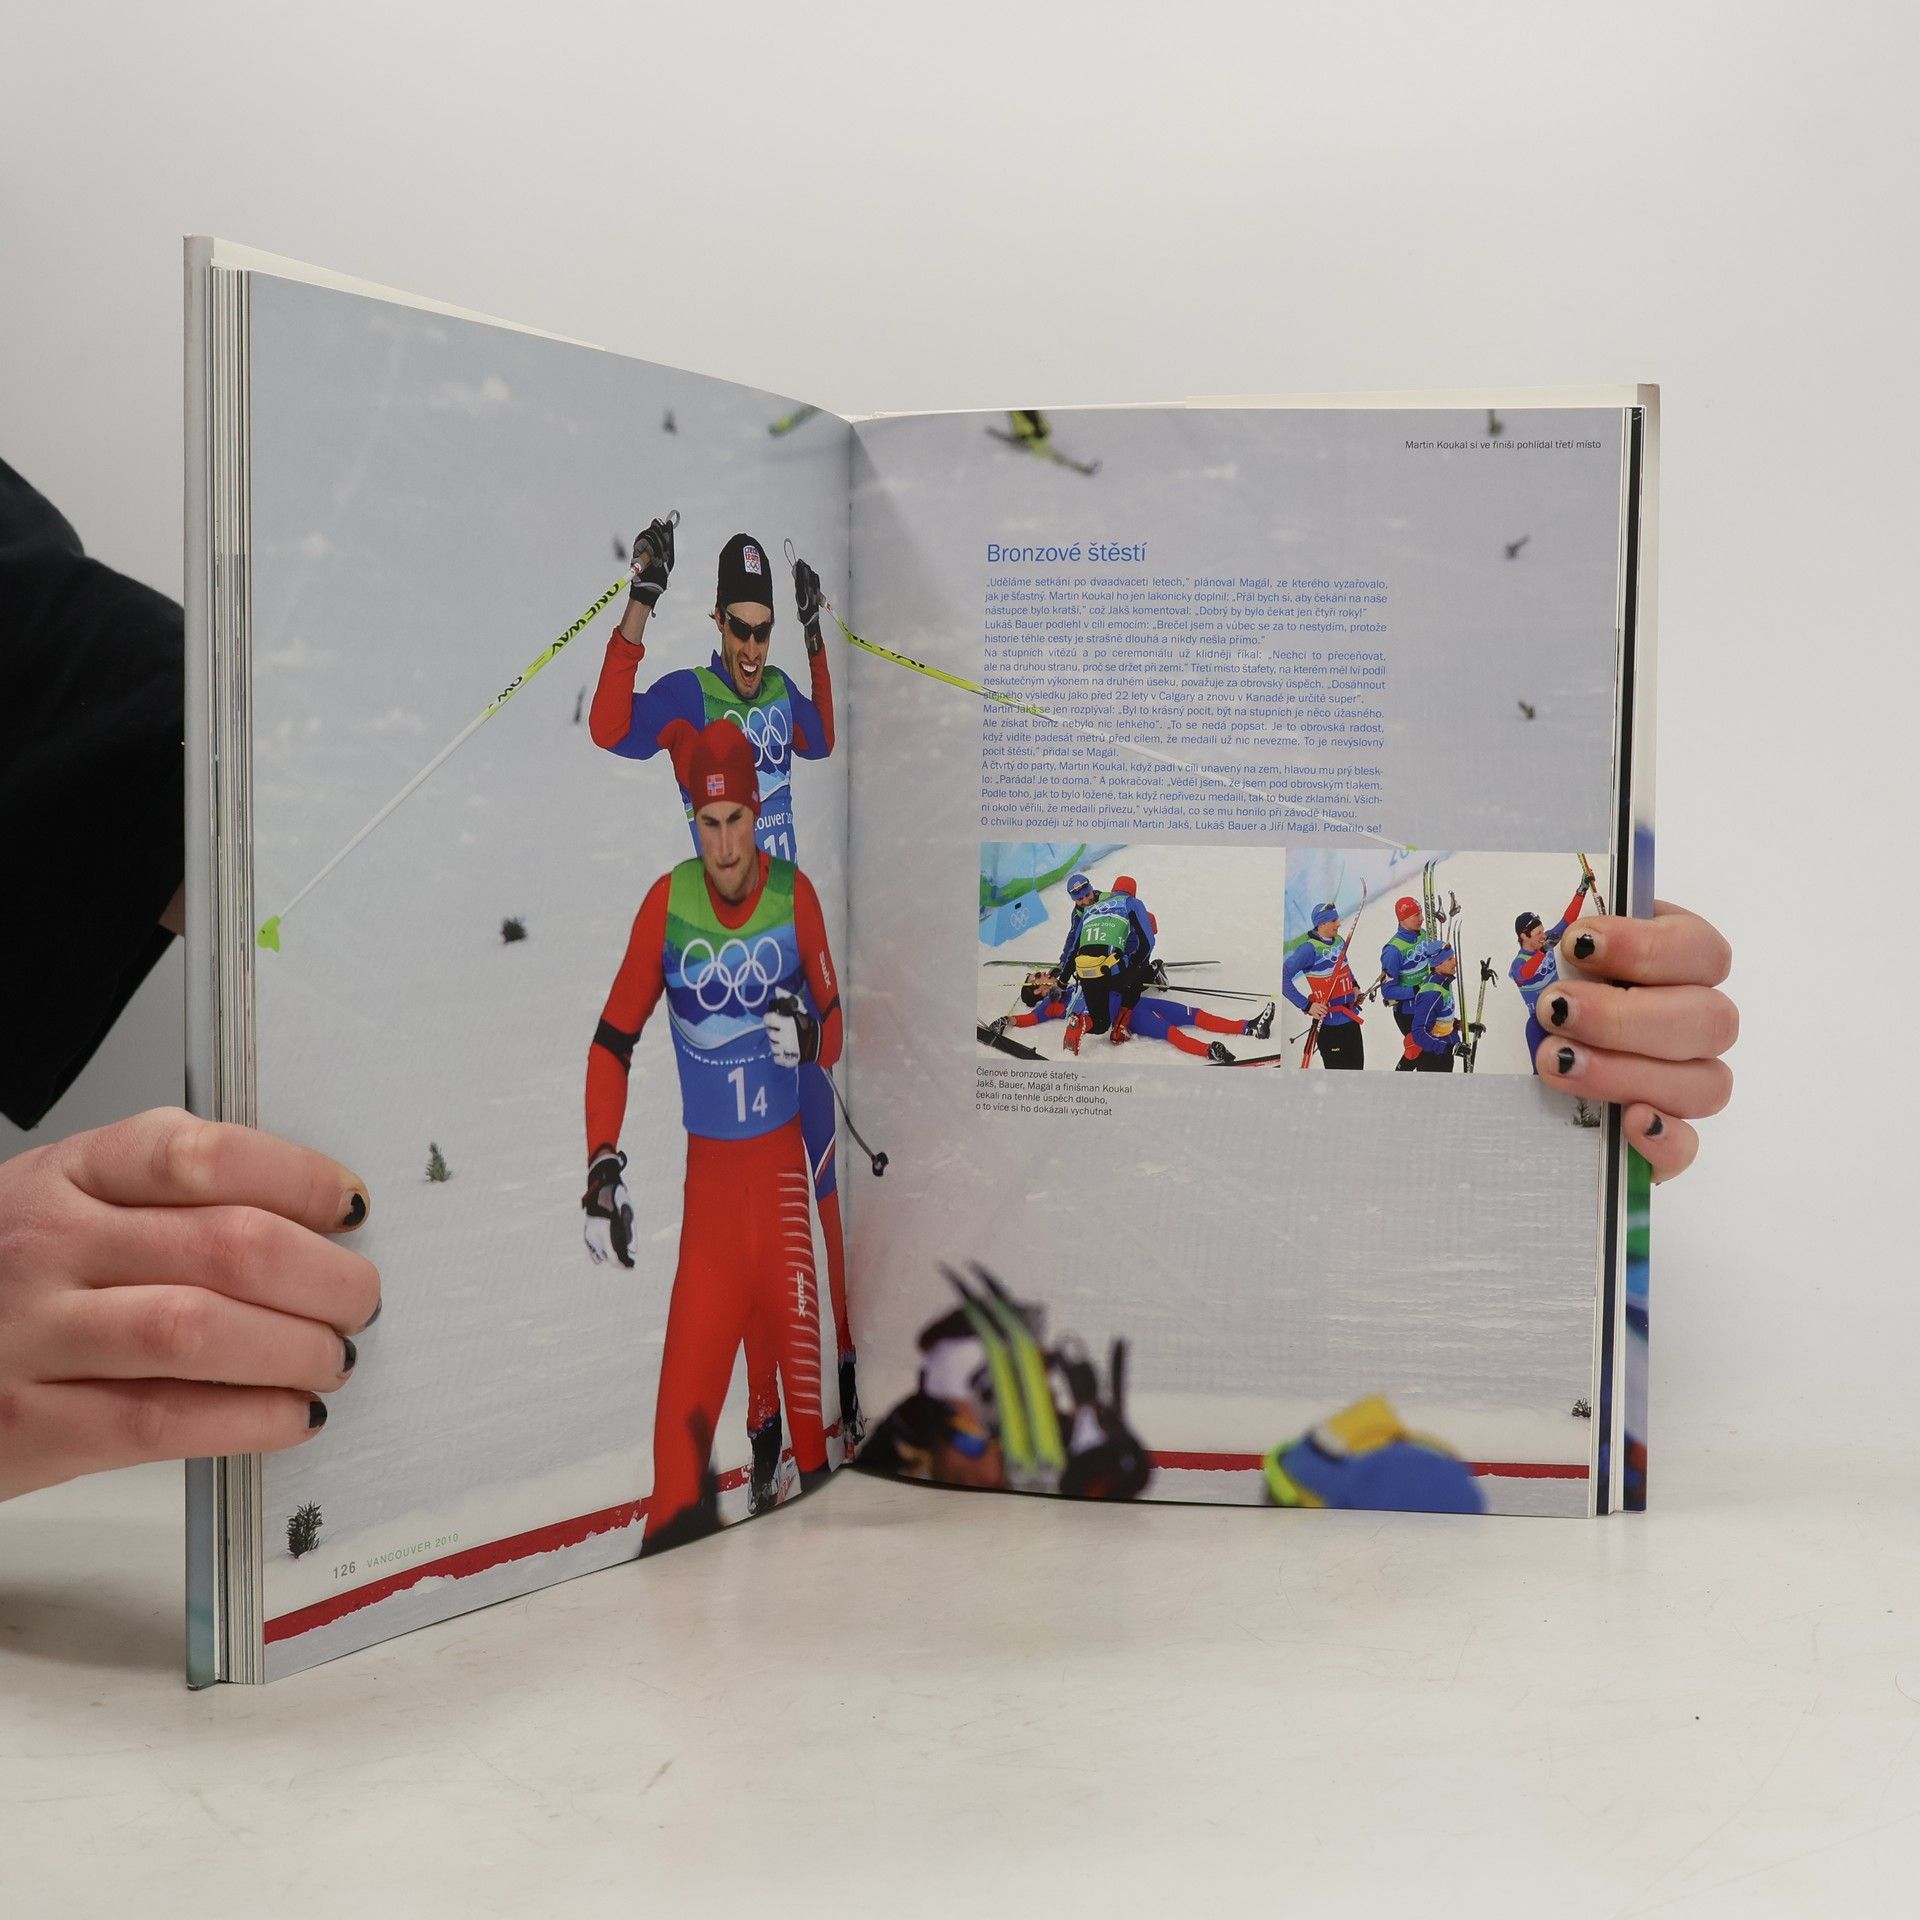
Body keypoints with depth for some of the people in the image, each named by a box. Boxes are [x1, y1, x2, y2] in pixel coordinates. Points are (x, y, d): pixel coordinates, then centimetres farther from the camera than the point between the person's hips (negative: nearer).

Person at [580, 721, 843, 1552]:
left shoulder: (795, 895, -4)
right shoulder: (666, 904, -6)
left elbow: (834, 1033, 5)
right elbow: (613, 1040, -1)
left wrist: (809, 1035, -20)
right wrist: (604, 1167, -10)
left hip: (783, 1156, 1)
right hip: (709, 1166, -1)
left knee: (800, 1329, -3)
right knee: (690, 1350, -7)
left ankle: (817, 1483, 14)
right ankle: (673, 1521, 1)